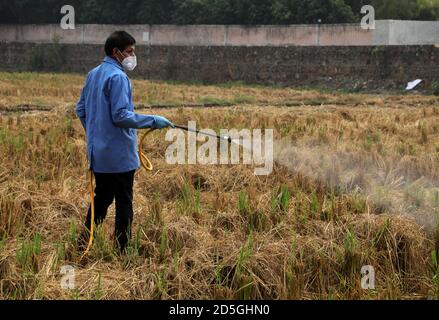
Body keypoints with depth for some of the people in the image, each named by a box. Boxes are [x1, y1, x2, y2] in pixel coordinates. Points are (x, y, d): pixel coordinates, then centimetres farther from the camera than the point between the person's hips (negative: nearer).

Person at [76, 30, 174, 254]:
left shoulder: (93, 74, 10)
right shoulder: (118, 77, -17)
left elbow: (80, 109, 16)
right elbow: (121, 116, -22)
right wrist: (153, 121, -16)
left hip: (98, 151, 9)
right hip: (119, 154, -8)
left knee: (101, 198, 17)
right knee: (124, 202, 1)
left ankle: (84, 243, 17)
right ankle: (122, 250, 6)